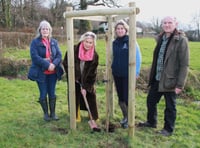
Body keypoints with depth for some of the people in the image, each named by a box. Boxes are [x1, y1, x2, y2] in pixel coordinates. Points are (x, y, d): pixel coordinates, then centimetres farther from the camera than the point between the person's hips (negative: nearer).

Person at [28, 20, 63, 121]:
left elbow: (59, 55, 1)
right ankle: (46, 113, 23)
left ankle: (53, 113, 23)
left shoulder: (54, 42, 8)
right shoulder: (35, 42, -5)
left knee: (52, 93, 10)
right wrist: (47, 65, -22)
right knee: (43, 94, 6)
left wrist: (53, 64, -18)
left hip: (53, 72, 3)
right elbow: (35, 57, -15)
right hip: (41, 73, -3)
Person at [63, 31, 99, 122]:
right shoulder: (73, 50, -20)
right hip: (75, 80, -1)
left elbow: (92, 73, -15)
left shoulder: (94, 55, -17)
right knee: (75, 97, 4)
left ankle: (94, 117, 20)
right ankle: (76, 116, 20)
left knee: (91, 95, 4)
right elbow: (65, 63, -7)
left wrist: (85, 87, -19)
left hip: (87, 80, 1)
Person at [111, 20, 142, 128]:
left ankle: (130, 119, 17)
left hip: (128, 74, -5)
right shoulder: (115, 43, 6)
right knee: (120, 97, 13)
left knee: (127, 98, -2)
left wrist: (136, 72, -14)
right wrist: (112, 68, 9)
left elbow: (138, 57, -10)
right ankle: (125, 117, 31)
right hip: (117, 74, 5)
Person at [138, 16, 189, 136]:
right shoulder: (161, 38, 8)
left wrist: (180, 84, -17)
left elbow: (184, 64, -15)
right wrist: (152, 76, 13)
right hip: (157, 80, 7)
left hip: (170, 81, -7)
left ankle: (168, 129, 28)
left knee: (170, 106, 9)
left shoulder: (181, 40, -13)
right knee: (151, 101, 19)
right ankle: (151, 122, 41)